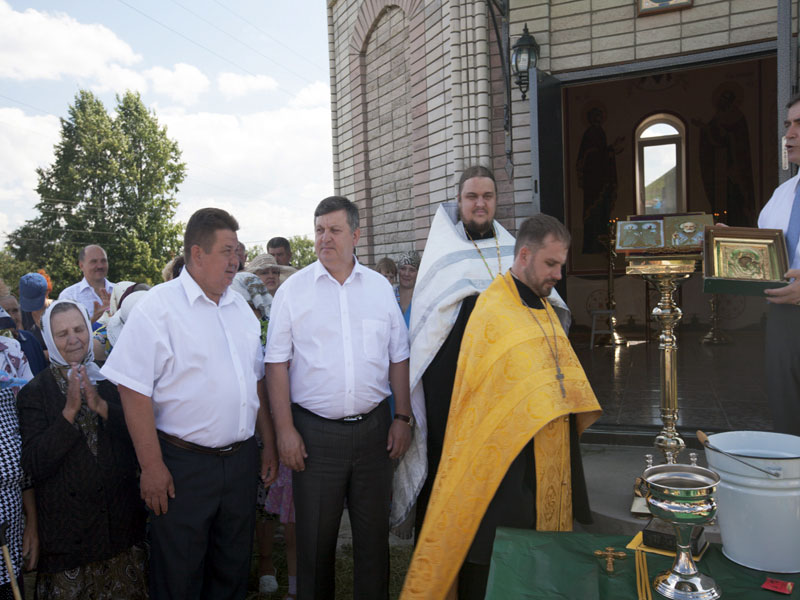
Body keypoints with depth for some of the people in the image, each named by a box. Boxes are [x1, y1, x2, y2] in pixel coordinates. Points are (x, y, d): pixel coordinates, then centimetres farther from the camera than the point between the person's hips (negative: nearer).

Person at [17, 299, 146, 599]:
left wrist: (101, 406, -18)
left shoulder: (111, 380, 3)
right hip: (67, 527, -2)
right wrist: (70, 411, -19)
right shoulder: (34, 393, -4)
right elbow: (34, 466, -11)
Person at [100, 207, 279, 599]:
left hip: (240, 460, 6)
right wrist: (152, 467, -15)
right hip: (183, 466, -5)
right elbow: (134, 391, -14)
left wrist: (268, 445, 13)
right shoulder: (158, 307, -11)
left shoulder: (240, 307, 9)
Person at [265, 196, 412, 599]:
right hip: (314, 432, -2)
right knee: (315, 538, 11)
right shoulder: (293, 289, 0)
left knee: (374, 533, 14)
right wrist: (285, 429, -7)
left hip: (373, 427, 2)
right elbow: (277, 363, -2)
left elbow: (398, 358, 8)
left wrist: (403, 417, 3)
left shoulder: (380, 287, 6)